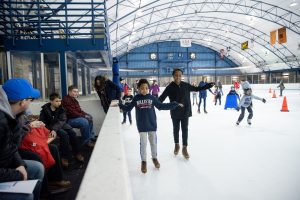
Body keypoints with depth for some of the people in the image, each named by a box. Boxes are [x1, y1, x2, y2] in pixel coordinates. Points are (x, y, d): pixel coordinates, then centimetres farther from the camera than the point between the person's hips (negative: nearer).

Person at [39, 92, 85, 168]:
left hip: (61, 124, 3)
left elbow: (62, 120, -13)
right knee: (64, 134, -29)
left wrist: (55, 129, -30)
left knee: (72, 133, -20)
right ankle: (65, 156, -21)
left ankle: (77, 153, -5)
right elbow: (42, 122, -8)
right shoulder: (45, 109, -7)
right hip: (50, 126, -3)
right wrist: (50, 130, -25)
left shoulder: (61, 108, -2)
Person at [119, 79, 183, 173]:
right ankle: (143, 161, 24)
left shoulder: (152, 98, -3)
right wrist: (119, 105, -3)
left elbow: (161, 106, 2)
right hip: (142, 126, -1)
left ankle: (154, 158, 36)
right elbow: (128, 108, 7)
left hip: (152, 124, 1)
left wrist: (174, 104, -1)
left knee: (153, 142, 14)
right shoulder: (136, 98, -4)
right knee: (143, 143, 6)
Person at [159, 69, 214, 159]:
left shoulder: (186, 85, -5)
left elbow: (196, 89, 9)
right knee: (176, 129, 15)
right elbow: (162, 97, -15)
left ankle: (184, 148, 19)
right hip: (175, 112, -1)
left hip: (185, 111, 1)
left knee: (185, 129, 5)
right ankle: (177, 145, 37)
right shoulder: (170, 87, -11)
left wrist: (207, 86, 3)